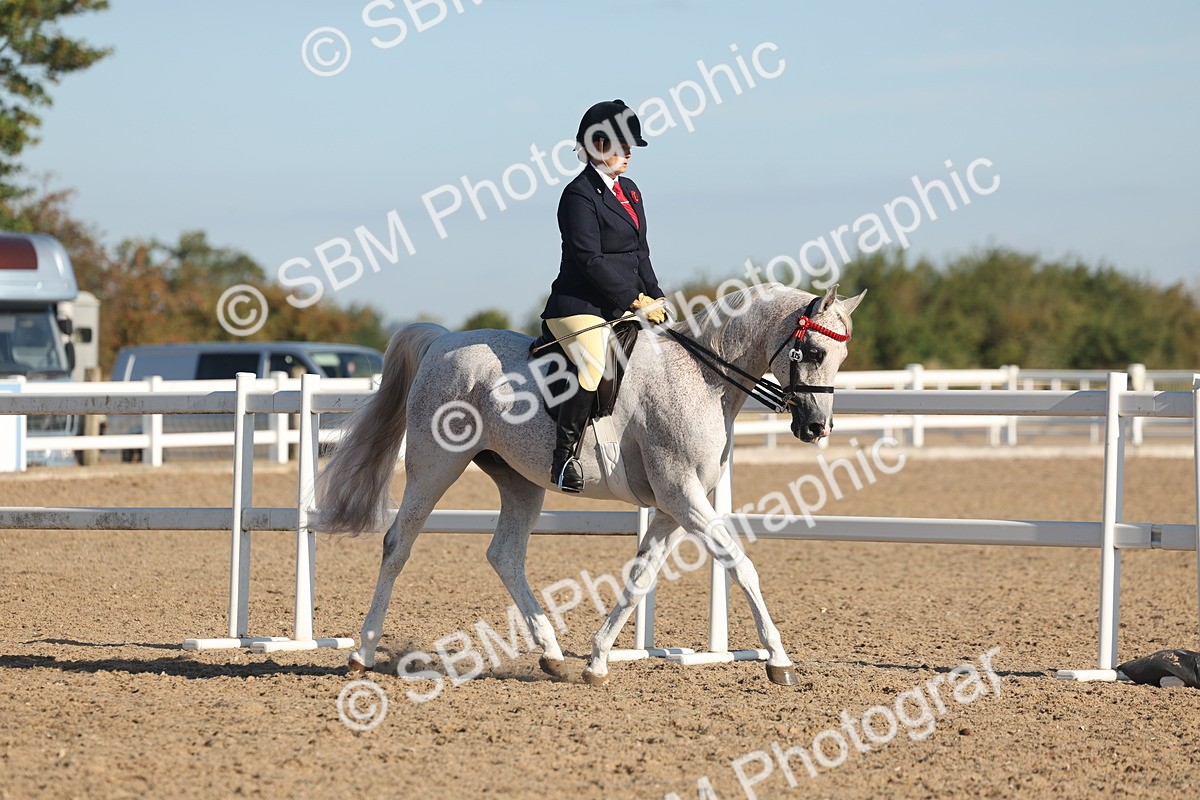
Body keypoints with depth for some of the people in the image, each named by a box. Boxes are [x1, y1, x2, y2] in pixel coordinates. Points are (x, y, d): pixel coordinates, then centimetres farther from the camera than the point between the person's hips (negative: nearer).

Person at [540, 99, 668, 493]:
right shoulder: (580, 195, -11)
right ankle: (564, 454, -23)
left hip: (625, 307, 9)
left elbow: (640, 253, 20)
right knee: (593, 366, -33)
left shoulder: (629, 191, 17)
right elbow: (590, 260, -17)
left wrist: (656, 299, 6)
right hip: (580, 307, -9)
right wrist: (636, 300, -16)